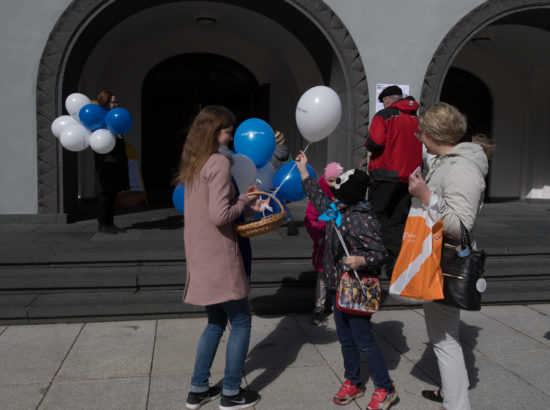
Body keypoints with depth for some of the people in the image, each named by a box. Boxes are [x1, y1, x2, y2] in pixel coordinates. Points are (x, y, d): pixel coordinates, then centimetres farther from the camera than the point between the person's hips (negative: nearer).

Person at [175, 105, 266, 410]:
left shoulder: (194, 163, 12)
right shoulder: (219, 162, -15)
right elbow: (220, 215, -23)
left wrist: (246, 204, 9)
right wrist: (243, 202, -6)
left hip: (199, 254, 9)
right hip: (219, 254, -9)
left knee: (216, 321, 20)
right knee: (241, 321, 7)